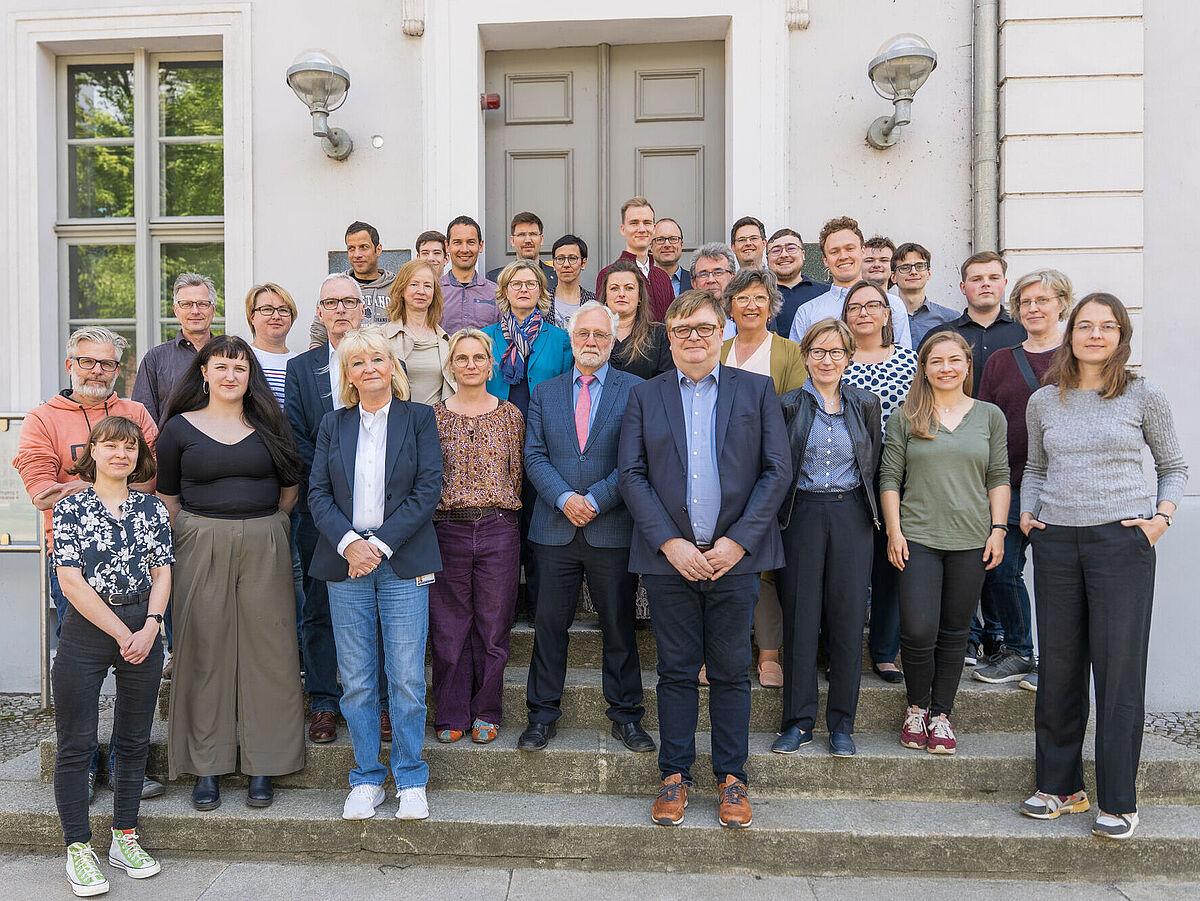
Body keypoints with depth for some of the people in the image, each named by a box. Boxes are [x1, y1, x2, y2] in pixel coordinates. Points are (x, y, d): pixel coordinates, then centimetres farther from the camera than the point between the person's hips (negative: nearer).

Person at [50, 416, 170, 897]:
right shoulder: (70, 507, -2)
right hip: (86, 630, -3)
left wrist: (150, 628, -10)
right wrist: (122, 634, -12)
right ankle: (78, 848, 18)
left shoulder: (153, 508, 7)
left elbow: (162, 572, 4)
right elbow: (72, 582, -9)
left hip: (144, 630, 3)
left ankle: (125, 838, 25)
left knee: (134, 740, 11)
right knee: (75, 745, 4)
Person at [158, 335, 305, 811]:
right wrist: (191, 536, 2)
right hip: (201, 548, -1)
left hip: (264, 548, 1)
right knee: (205, 651, 4)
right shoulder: (180, 427, 5)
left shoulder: (269, 424, 7)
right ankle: (207, 765, 18)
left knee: (266, 651, 3)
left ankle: (262, 764, 15)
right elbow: (166, 496, 8)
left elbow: (290, 485, 13)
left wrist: (265, 524, 8)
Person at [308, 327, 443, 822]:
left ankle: (411, 780, 17)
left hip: (403, 562, -2)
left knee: (407, 678, 1)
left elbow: (427, 490, -4)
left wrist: (379, 544, -11)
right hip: (346, 561, 2)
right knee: (356, 679, 7)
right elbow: (318, 493, 5)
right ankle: (366, 780, 22)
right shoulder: (333, 424, 11)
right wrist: (349, 542, -11)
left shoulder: (419, 418, 4)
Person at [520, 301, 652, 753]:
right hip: (555, 530, 2)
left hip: (613, 529, -2)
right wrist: (564, 498, -12)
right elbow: (534, 456, 4)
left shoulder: (635, 390, 2)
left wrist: (595, 500, -13)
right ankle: (542, 715, 23)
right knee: (549, 625, 8)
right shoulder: (544, 393, 11)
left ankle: (626, 716, 23)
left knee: (619, 627, 8)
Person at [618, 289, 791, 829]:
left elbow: (777, 470, 0)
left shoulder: (757, 391, 7)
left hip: (735, 556, 0)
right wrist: (669, 542, -10)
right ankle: (675, 775, 23)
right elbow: (631, 475, 1)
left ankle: (731, 778, 24)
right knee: (676, 672, 9)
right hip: (668, 557, 1)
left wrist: (738, 541, -9)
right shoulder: (645, 397, 8)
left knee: (732, 673, 8)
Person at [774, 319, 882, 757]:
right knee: (800, 617, 1)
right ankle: (798, 720, 13)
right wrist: (784, 506, 0)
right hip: (801, 515, -1)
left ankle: (842, 724, 16)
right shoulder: (788, 405, 2)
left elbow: (875, 461, 14)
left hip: (850, 515, 2)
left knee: (847, 617, 3)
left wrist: (866, 508, 8)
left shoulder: (865, 404, 8)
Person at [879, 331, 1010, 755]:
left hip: (970, 541, 2)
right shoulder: (906, 418, 4)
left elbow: (999, 479, 9)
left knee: (954, 633, 8)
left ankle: (941, 715, 23)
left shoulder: (990, 416, 9)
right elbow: (889, 478, 3)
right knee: (918, 633, -6)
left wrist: (998, 530, 1)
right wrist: (894, 530, -4)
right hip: (918, 537, -1)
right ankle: (916, 708, 18)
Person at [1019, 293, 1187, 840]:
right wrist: (1026, 512, 6)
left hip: (1122, 539, -3)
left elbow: (1174, 466, 11)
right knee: (1057, 668, 8)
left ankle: (1119, 803, 13)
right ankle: (1060, 786, 22)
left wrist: (1162, 516, -4)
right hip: (1055, 542, 3)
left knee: (1119, 671, -1)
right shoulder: (1043, 402, 10)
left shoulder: (1145, 397, 3)